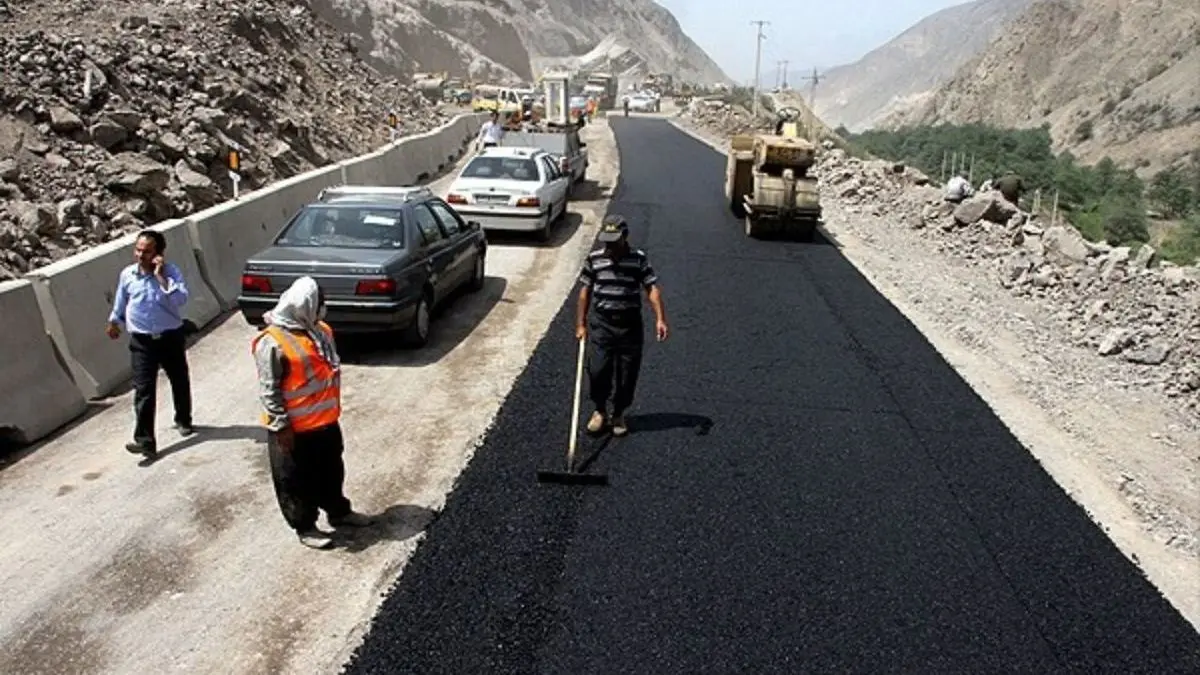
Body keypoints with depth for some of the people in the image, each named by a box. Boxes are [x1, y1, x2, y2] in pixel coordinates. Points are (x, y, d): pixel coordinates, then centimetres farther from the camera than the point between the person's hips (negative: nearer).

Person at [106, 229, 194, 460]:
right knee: (143, 390, -7)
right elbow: (120, 303, 16)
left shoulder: (171, 271, -9)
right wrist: (114, 322, 26)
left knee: (180, 381, 17)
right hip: (142, 341, 1)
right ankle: (145, 440, -9)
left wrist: (161, 277, -25)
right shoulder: (127, 275, -1)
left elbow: (181, 299, -24)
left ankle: (184, 420, 42)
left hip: (171, 337, 0)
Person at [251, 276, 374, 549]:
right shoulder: (273, 343, -21)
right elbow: (269, 390, -18)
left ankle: (339, 511, 41)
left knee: (331, 471, 23)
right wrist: (281, 426, -17)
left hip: (326, 421, 8)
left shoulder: (321, 330, 3)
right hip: (295, 429, -7)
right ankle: (305, 527, 27)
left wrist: (334, 409, 18)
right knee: (297, 481, 11)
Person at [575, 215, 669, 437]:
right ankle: (600, 410, 23)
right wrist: (580, 324, 5)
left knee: (627, 376, 7)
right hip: (601, 325, 0)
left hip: (631, 326, 0)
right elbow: (585, 292, 6)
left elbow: (652, 288, -8)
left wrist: (660, 319, -19)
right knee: (597, 372, -5)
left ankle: (619, 414, 29)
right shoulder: (594, 259, 0)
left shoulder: (639, 258, -4)